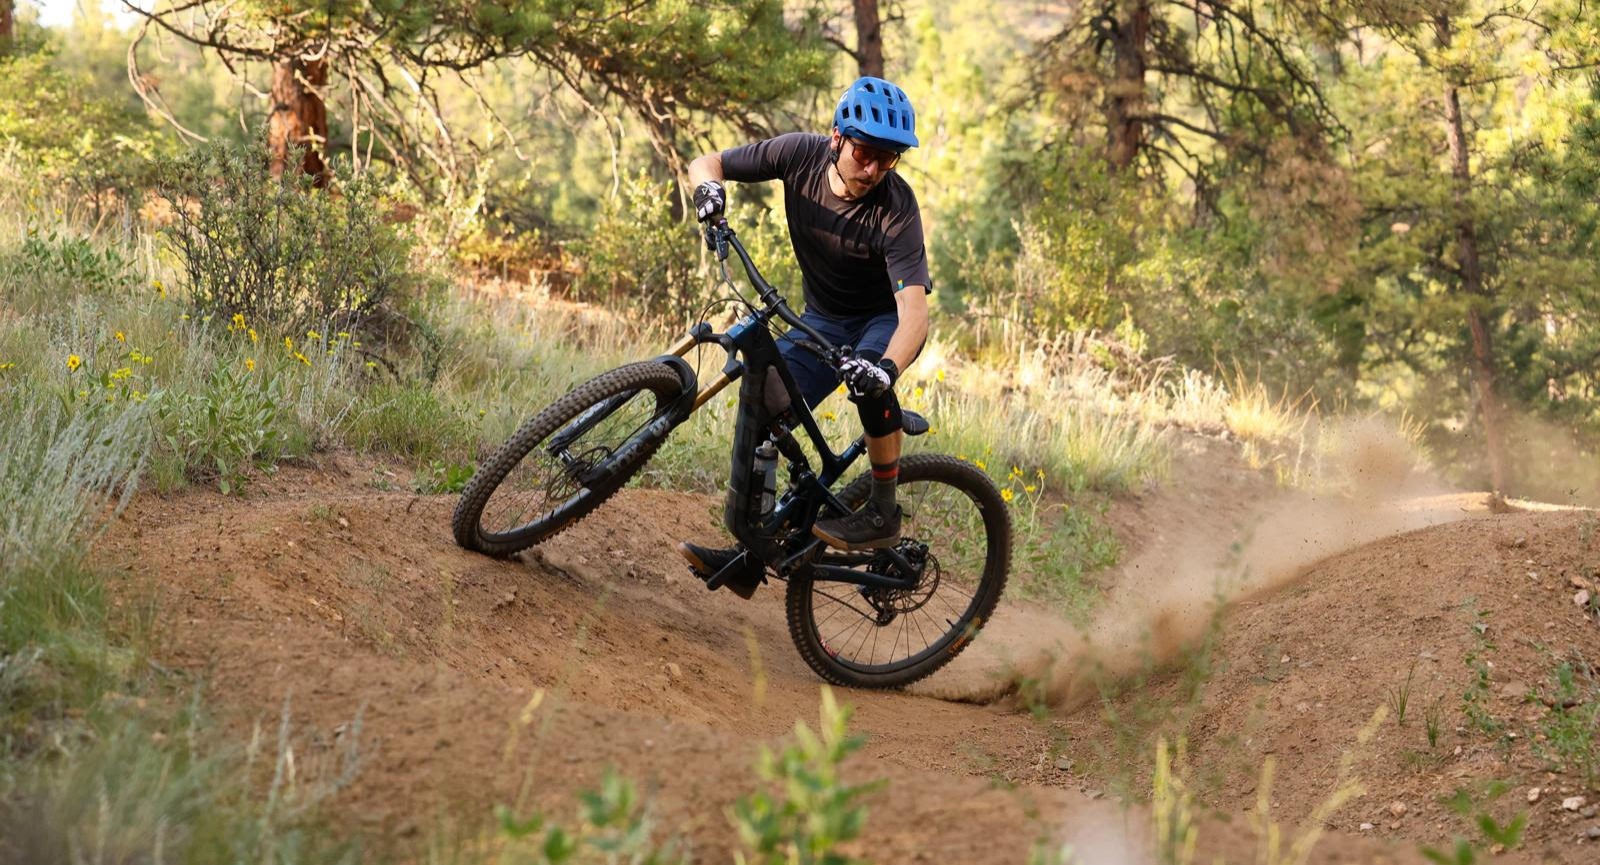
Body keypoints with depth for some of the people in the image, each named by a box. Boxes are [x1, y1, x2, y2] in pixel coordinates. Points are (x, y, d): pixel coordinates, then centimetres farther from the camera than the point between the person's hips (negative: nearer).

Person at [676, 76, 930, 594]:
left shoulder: (896, 210, -31)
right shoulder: (801, 155, -19)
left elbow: (914, 306, -40)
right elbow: (705, 164, -10)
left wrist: (887, 367, -60)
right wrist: (708, 187, -35)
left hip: (886, 321, -4)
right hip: (822, 319, 4)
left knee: (868, 372, -37)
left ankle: (884, 512, -22)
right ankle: (749, 555, -3)